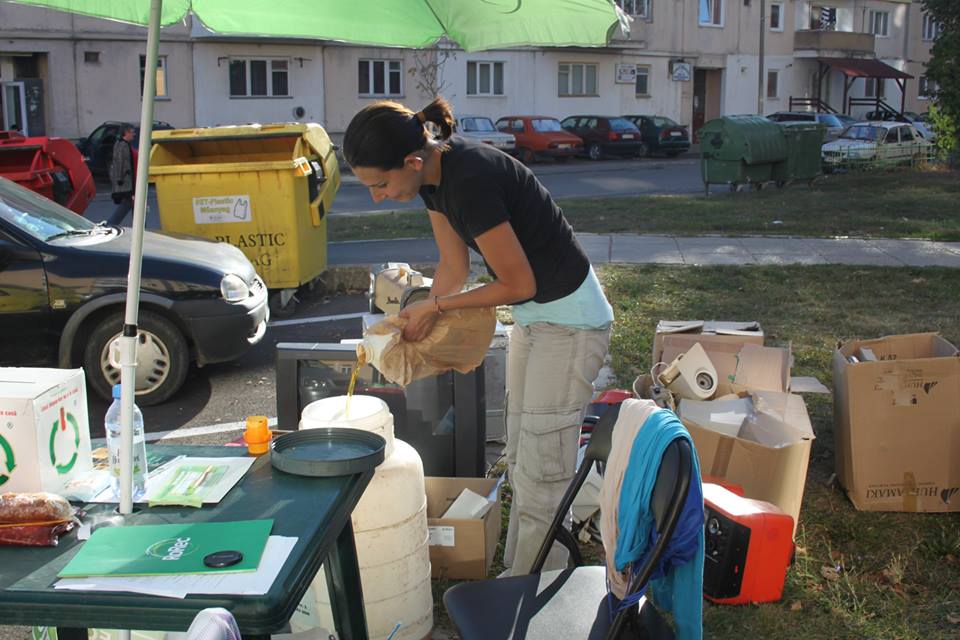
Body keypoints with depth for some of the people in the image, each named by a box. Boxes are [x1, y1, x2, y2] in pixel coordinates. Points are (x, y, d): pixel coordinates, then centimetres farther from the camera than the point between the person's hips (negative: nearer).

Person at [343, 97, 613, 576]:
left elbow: (519, 284, -23)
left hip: (570, 320, -10)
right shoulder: (434, 172, -3)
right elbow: (454, 267, 7)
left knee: (541, 471, -2)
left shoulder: (469, 181, -31)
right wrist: (418, 325, -1)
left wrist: (435, 306, -13)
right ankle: (517, 572, 30)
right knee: (520, 461, 17)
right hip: (532, 316, 10)